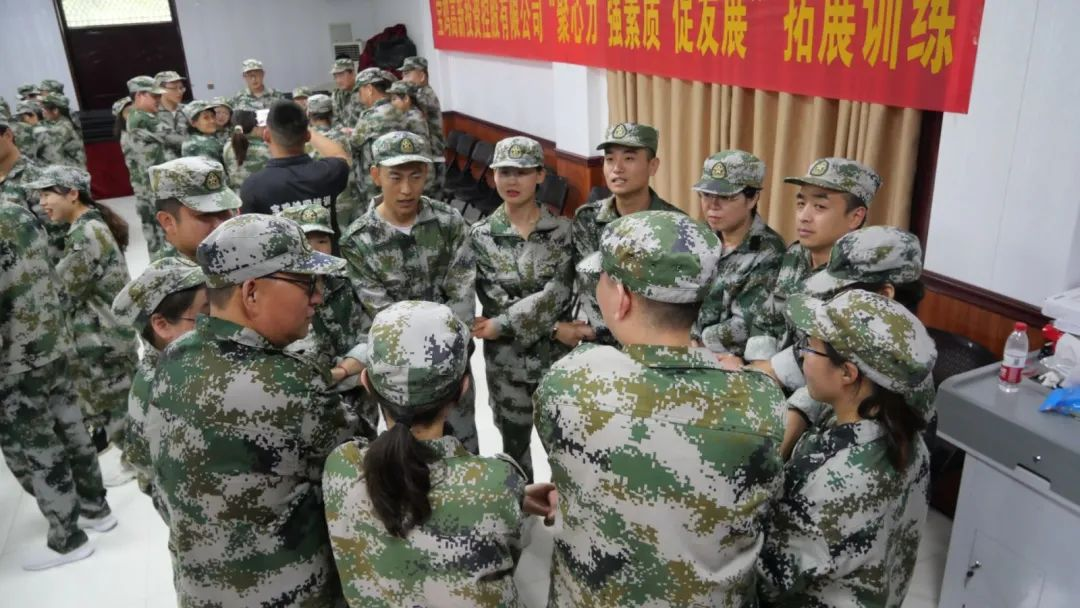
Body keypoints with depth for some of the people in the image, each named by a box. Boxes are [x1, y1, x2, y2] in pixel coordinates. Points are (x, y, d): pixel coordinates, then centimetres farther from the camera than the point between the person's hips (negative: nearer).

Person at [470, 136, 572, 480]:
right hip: (507, 360, 1)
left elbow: (558, 293, -15)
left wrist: (501, 325, -18)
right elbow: (495, 301, -8)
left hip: (557, 356, -1)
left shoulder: (562, 231, -4)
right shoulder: (480, 235, -2)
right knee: (514, 444, 15)